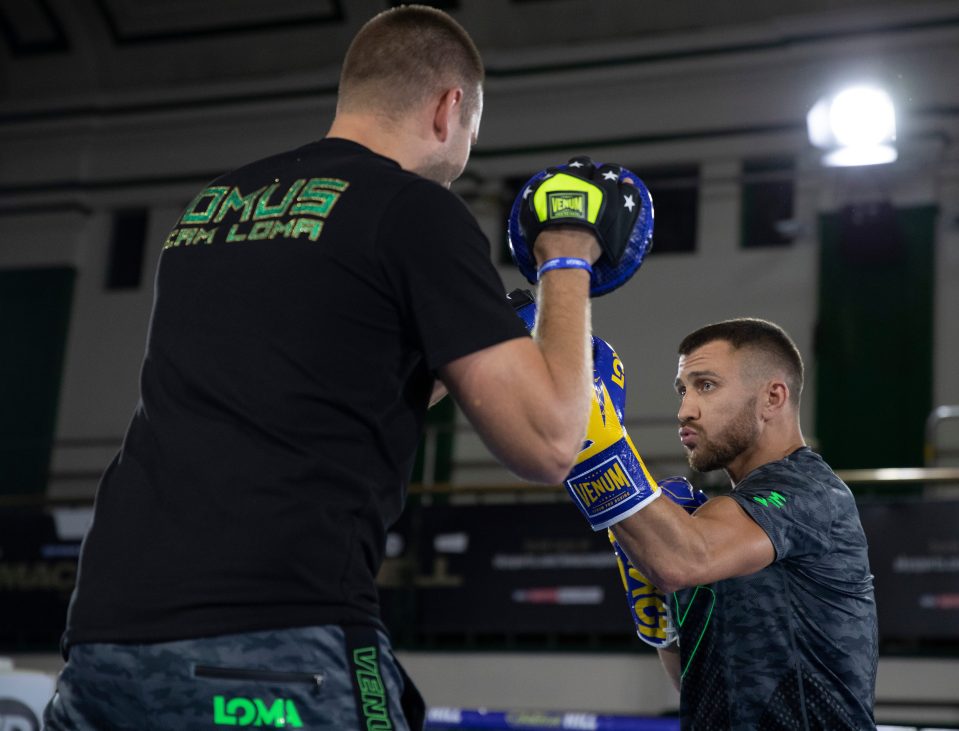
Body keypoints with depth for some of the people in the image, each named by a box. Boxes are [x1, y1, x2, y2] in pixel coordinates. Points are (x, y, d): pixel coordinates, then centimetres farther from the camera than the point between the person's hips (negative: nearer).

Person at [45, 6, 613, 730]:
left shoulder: (210, 207, 19)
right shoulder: (418, 209, -1)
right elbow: (547, 443, -2)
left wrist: (446, 367, 39)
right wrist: (568, 263, 11)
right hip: (279, 647, -6)